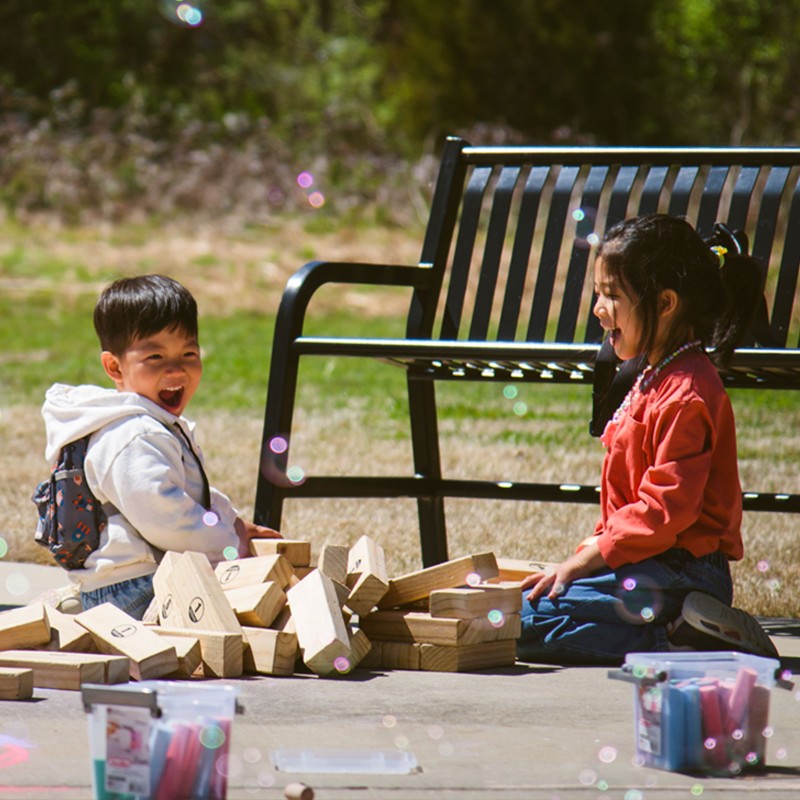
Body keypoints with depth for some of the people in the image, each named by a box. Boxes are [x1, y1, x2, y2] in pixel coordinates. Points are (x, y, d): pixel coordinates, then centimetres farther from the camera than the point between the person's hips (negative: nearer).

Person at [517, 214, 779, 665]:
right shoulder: (655, 380, 20)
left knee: (526, 619, -20)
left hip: (679, 573, -11)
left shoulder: (686, 392, -15)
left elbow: (667, 507, -21)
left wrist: (583, 562, -18)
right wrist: (587, 556, 12)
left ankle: (673, 640, -19)